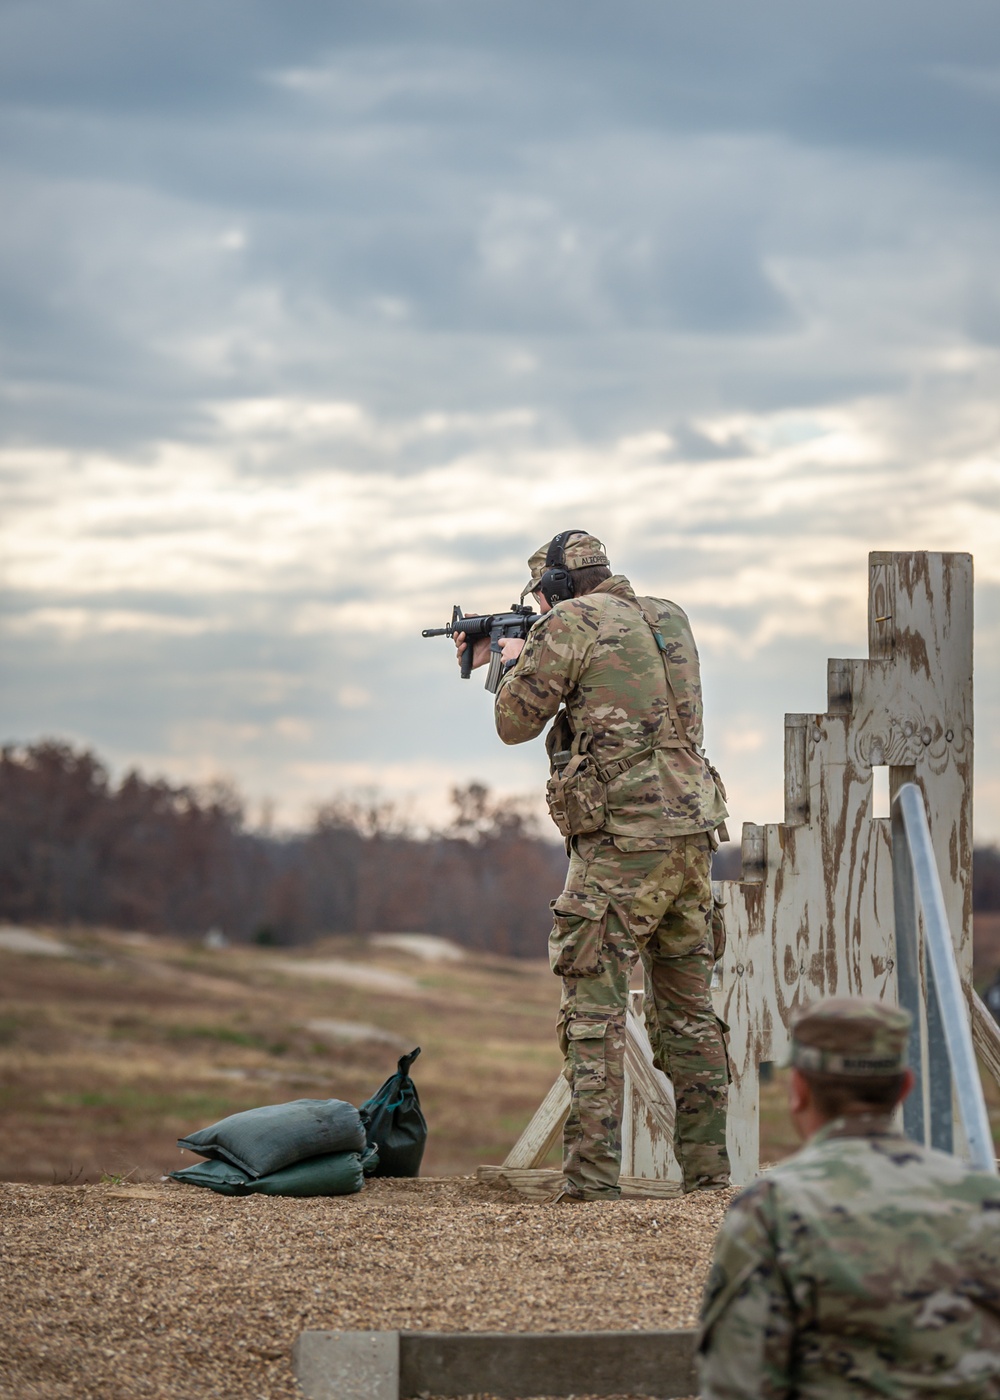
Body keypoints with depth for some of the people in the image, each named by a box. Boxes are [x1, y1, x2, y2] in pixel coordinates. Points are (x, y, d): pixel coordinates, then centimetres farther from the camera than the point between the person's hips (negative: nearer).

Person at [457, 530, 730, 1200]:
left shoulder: (570, 624, -5)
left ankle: (592, 1179, -13)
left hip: (623, 842, -7)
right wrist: (495, 654, 35)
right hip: (691, 836, 7)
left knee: (595, 1012, -7)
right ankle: (708, 1170, 17)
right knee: (688, 1008, 15)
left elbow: (516, 722, 1)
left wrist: (514, 662, 22)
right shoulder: (668, 618, 18)